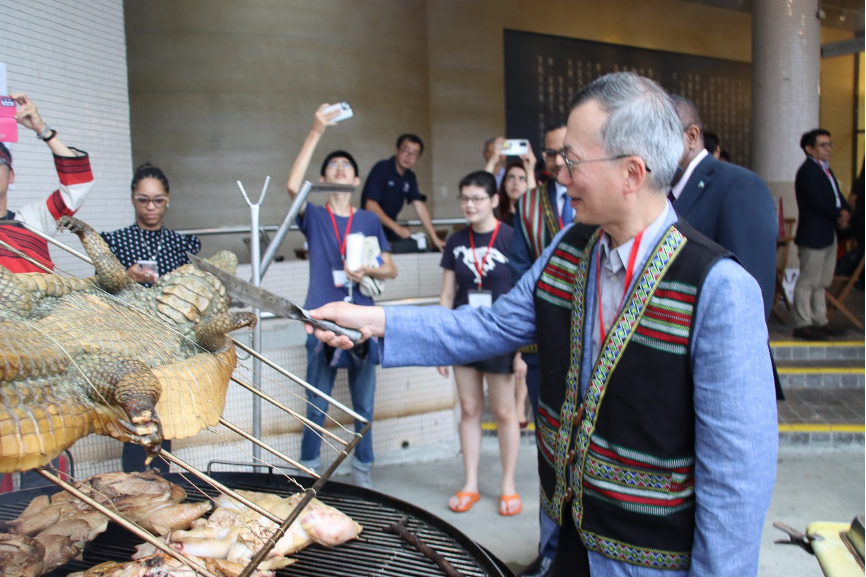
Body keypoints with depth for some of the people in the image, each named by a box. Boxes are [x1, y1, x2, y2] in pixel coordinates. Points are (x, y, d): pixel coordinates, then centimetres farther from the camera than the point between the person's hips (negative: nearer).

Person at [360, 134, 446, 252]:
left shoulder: (410, 177, 6)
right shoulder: (381, 169, -14)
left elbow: (419, 206, 4)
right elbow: (370, 205, -20)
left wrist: (435, 238, -2)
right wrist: (396, 227, -22)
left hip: (390, 231, 7)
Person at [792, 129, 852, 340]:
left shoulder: (825, 170, 18)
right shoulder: (808, 170, -14)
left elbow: (837, 197, 14)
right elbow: (819, 201, -23)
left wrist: (845, 211, -7)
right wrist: (839, 215, -8)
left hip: (828, 235, 10)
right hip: (813, 235, -10)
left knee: (822, 282, 14)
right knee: (808, 281, -5)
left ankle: (819, 321, 22)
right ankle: (802, 324, 0)